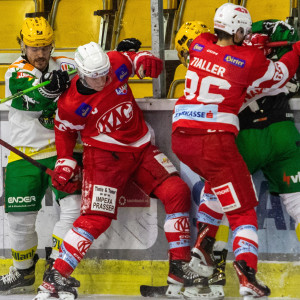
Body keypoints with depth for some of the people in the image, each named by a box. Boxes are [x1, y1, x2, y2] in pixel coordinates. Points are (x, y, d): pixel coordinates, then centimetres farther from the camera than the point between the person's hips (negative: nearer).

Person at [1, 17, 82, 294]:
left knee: (74, 208, -14)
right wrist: (49, 87, -43)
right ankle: (23, 272, 22)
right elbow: (33, 101, -22)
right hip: (25, 155, -1)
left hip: (63, 152, 1)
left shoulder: (66, 66, 4)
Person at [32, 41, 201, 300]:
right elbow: (65, 131, 1)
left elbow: (135, 58, 11)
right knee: (96, 218, -16)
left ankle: (180, 268, -2)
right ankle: (55, 278, -10)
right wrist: (65, 163, -6)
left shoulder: (118, 63, -10)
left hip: (141, 147, 5)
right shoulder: (72, 103, -18)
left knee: (178, 193, -9)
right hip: (105, 154, -5)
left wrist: (145, 61, -11)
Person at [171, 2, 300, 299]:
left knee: (219, 183, 33)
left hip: (181, 138, 6)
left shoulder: (199, 45, 6)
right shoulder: (250, 61, -7)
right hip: (215, 140, -6)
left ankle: (202, 245, 23)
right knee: (242, 210, 2)